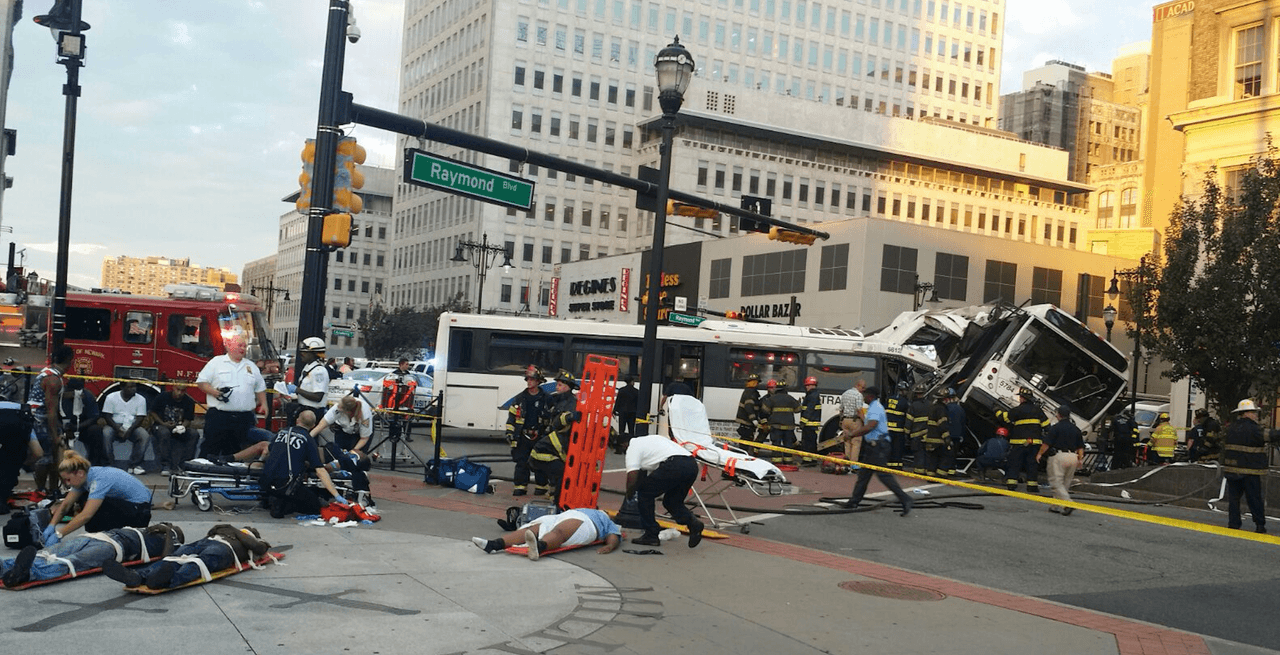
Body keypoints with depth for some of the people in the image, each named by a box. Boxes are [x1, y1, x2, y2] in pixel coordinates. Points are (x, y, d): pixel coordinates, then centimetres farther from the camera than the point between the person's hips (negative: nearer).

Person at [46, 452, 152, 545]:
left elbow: (86, 515, -33)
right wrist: (51, 526, -10)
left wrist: (59, 534, -31)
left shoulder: (100, 479, -27)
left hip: (141, 511, -9)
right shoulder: (85, 476, -2)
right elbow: (66, 504, 3)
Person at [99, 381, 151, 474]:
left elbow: (140, 418, -4)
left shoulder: (141, 399, 2)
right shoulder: (111, 397, -1)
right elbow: (107, 416, -6)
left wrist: (129, 430, -21)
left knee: (144, 436, -27)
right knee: (106, 434, -34)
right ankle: (109, 465, -23)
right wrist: (118, 429, -21)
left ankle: (134, 465, -19)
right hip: (114, 425, -1)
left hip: (132, 427, 1)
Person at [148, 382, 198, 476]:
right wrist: (163, 423, -15)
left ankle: (181, 465, -24)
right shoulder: (162, 397, -6)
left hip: (179, 427, 3)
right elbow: (153, 412, 1)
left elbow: (188, 420, 1)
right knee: (164, 433, -39)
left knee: (194, 434, -25)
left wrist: (182, 426, -23)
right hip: (161, 425, -3)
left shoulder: (189, 402, -1)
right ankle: (165, 466, -32)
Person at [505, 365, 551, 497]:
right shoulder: (520, 399, 8)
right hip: (523, 436, 2)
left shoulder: (546, 399, 3)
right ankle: (520, 486, 6)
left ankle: (541, 486, 13)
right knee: (521, 462, 0)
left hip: (540, 436, -1)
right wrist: (509, 433, 2)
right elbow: (512, 417, 9)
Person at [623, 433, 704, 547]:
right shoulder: (650, 439, 36)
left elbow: (632, 478, 1)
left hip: (673, 467, -8)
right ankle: (692, 522, 0)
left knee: (644, 494, 11)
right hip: (692, 464, 8)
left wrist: (628, 495, 19)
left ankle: (651, 536, 14)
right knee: (672, 501, 25)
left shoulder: (633, 448, 10)